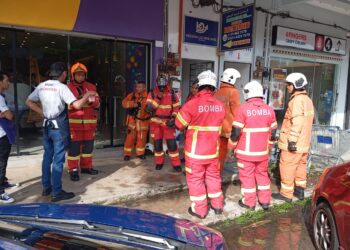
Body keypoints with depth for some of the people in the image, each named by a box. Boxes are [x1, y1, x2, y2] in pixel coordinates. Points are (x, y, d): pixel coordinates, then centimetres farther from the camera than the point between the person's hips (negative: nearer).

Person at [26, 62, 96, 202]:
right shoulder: (61, 87, -14)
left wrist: (42, 112, 12)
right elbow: (77, 105, -23)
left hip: (47, 126, 7)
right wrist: (87, 95, -7)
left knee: (47, 157, 16)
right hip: (59, 127, -7)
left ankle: (46, 187, 27)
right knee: (58, 159, -2)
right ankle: (57, 193, 3)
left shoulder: (41, 86, 6)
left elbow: (29, 102, 15)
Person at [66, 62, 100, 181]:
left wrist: (92, 100, -17)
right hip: (73, 122, -4)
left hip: (89, 122, 4)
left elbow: (97, 103, 6)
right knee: (74, 146, -3)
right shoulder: (67, 88, 0)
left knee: (88, 146, 11)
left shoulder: (91, 87, 11)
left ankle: (86, 167, 26)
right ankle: (73, 170, 6)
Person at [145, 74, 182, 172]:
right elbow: (148, 108, -13)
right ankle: (159, 162, 27)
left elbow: (176, 108, 4)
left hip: (168, 122, -1)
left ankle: (176, 164, 8)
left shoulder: (172, 94, -3)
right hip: (156, 122, 1)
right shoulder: (152, 93, -4)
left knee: (172, 143, -4)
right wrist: (158, 98, -21)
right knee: (157, 143, 9)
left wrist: (173, 118, -12)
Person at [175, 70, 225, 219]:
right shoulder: (220, 105, -5)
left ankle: (199, 209, 19)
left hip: (195, 150, -4)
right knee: (213, 176, 20)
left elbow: (179, 124, -8)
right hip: (213, 150, 5)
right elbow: (219, 126, 6)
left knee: (195, 178, 9)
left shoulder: (192, 104, -19)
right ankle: (217, 205, 32)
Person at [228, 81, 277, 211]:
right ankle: (265, 201, 27)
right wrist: (269, 146, 22)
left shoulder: (243, 109, -14)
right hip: (263, 151, 5)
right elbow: (272, 132, 8)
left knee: (247, 176, 7)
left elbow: (236, 132, -13)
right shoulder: (269, 110, 2)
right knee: (262, 174, 19)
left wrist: (232, 146, 2)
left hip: (246, 151, -5)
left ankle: (249, 202, 18)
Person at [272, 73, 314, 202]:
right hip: (303, 141, 10)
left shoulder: (297, 100, -17)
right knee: (300, 165, 18)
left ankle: (286, 193, 7)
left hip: (293, 142, -10)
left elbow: (297, 122, -25)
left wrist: (292, 140, -24)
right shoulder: (307, 100, 14)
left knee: (287, 167, -1)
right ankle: (300, 190, 28)